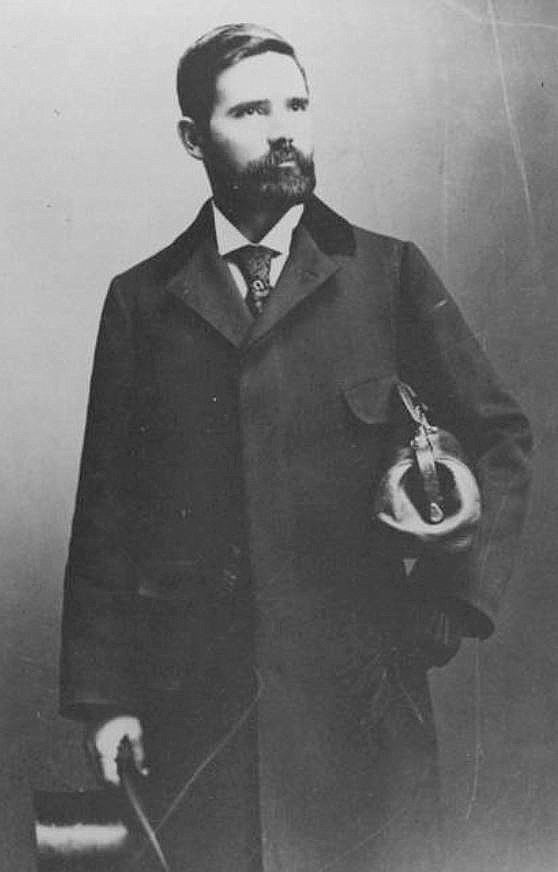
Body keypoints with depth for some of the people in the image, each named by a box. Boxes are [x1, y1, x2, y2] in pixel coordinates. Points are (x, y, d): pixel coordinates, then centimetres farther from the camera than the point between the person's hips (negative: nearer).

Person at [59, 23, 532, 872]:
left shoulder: (390, 275, 2)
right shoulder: (141, 299, 4)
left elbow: (501, 436, 7)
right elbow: (106, 507, 4)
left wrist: (454, 596, -2)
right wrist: (102, 695, 0)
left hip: (360, 700, 0)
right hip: (192, 709, 1)